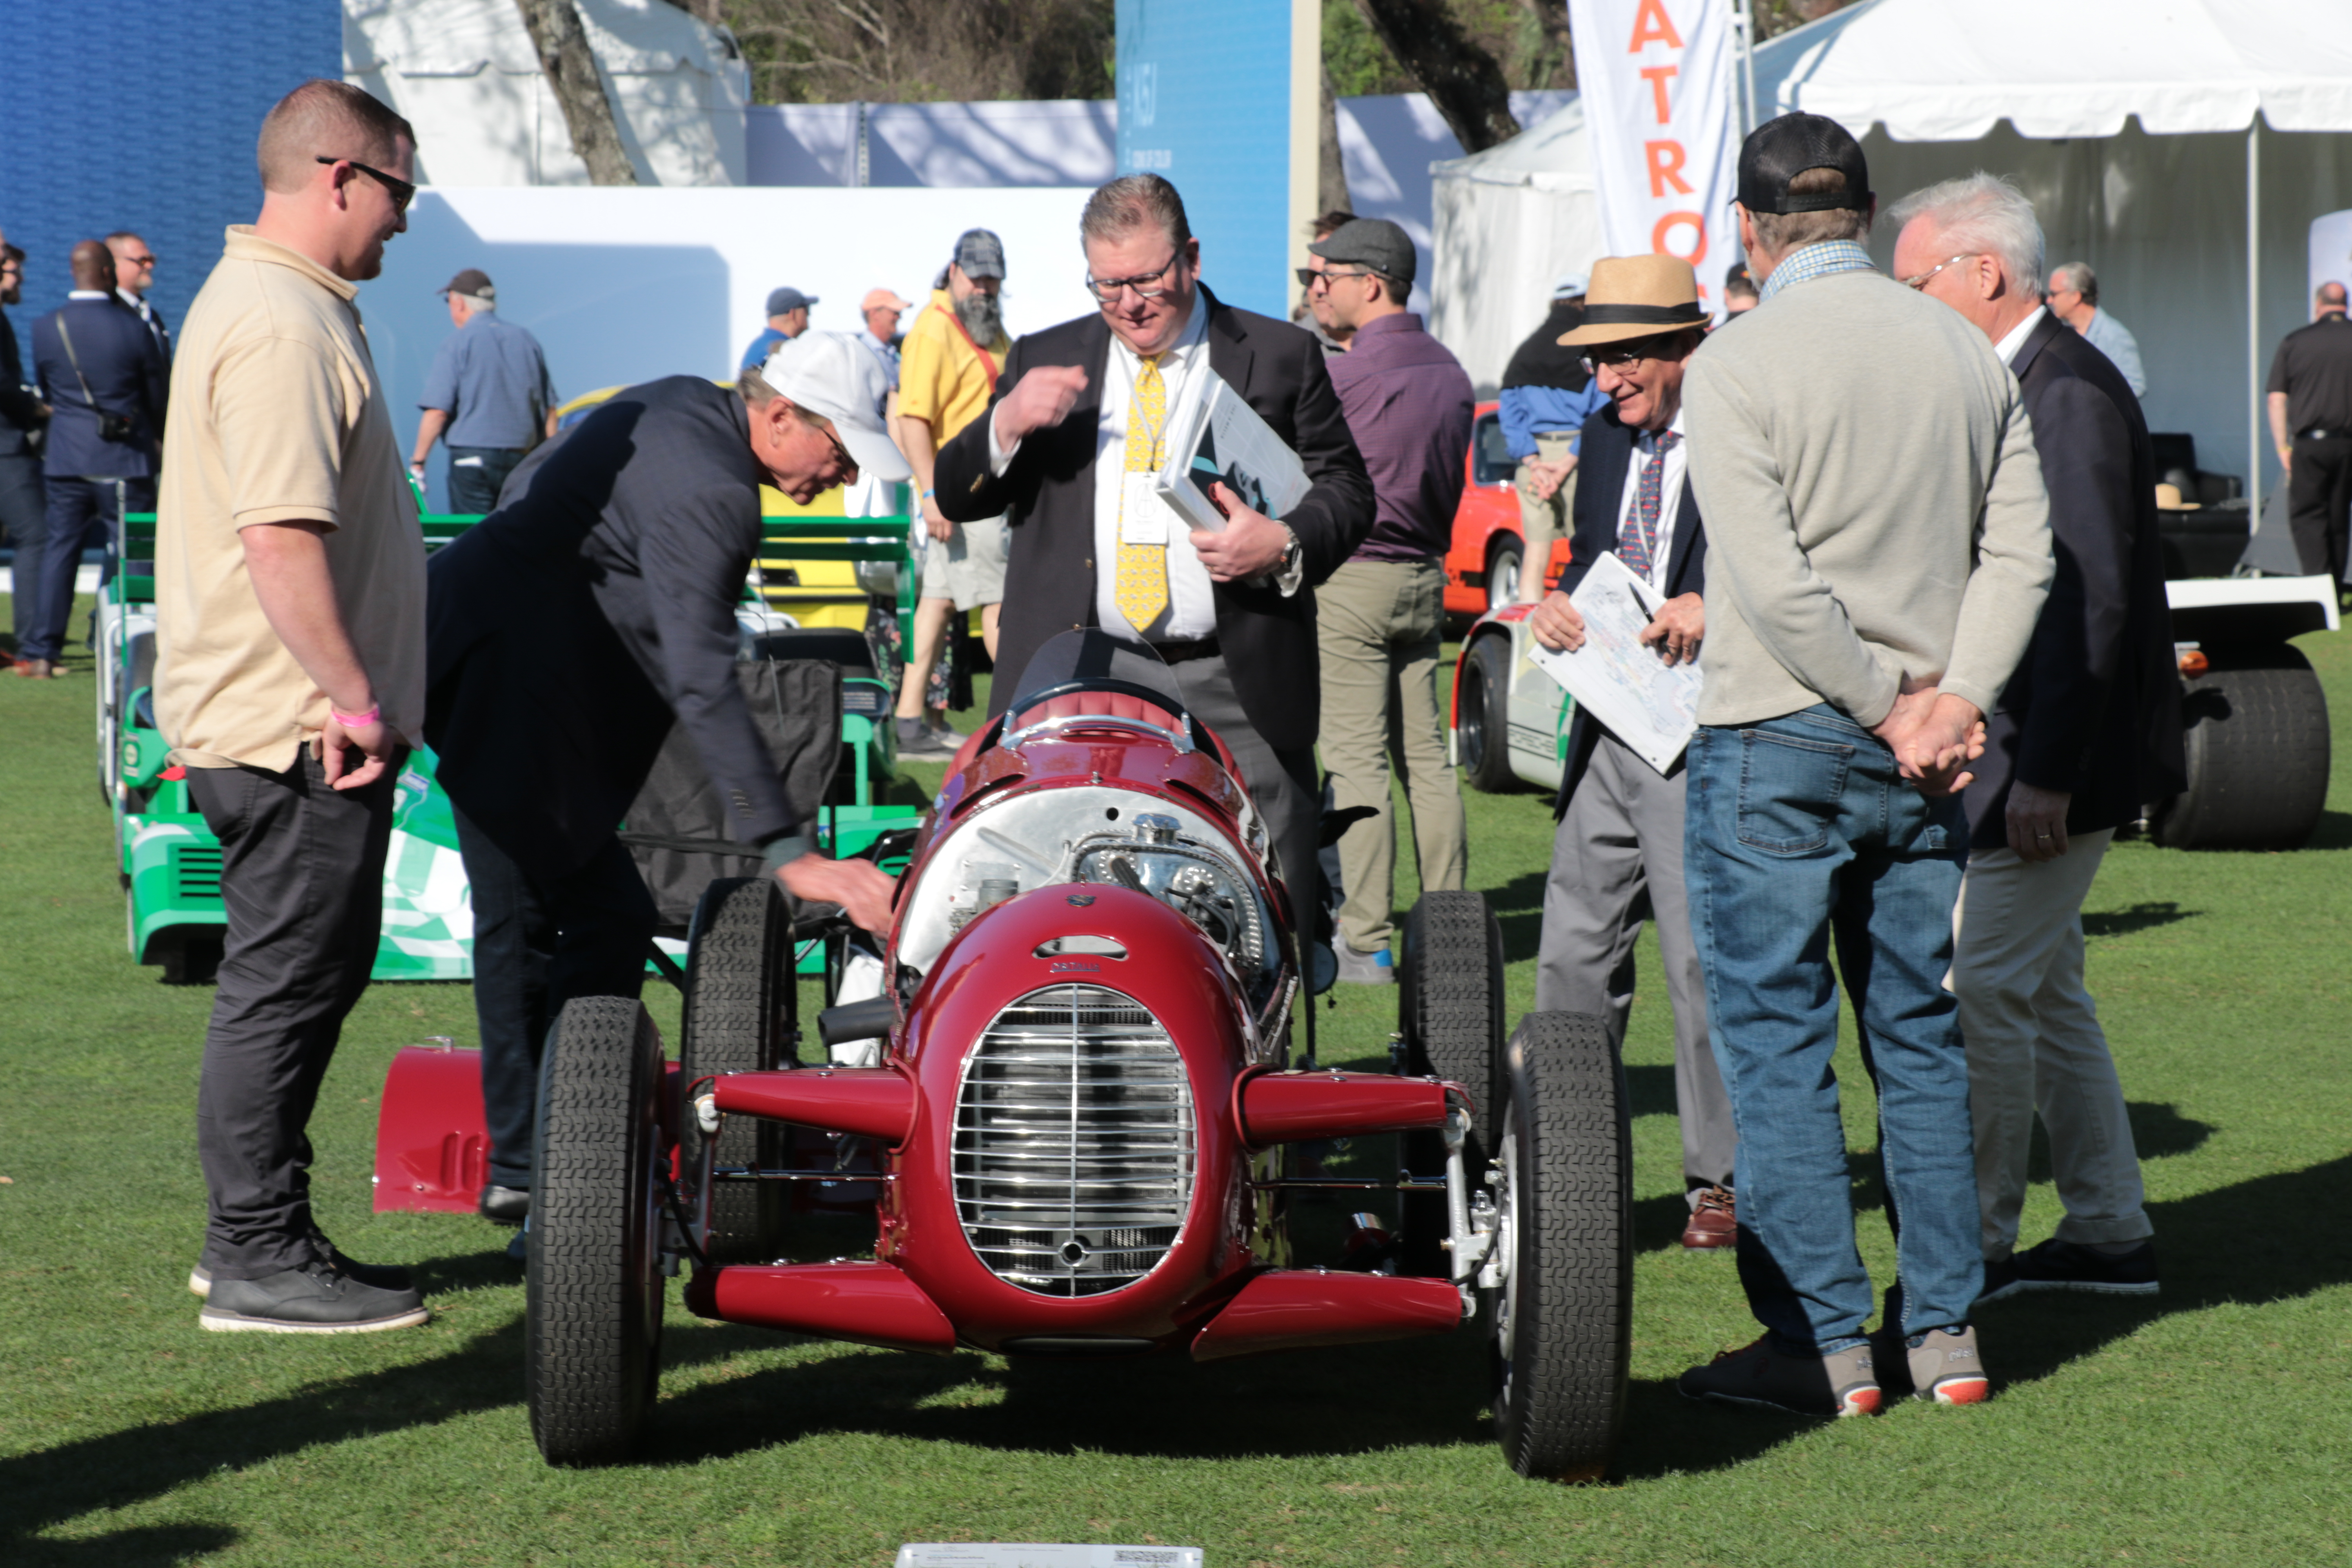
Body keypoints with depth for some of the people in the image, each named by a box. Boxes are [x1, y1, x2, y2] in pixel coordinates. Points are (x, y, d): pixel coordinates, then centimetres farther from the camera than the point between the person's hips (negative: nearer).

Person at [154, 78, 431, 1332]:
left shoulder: (270, 302, 18)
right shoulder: (282, 326, -18)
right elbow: (280, 536, -25)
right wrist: (353, 698, -23)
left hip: (282, 718, 11)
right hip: (294, 726, -11)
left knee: (304, 976, 15)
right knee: (287, 982, -5)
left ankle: (256, 1236, 22)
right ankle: (258, 1258, 1)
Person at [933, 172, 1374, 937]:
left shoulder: (1280, 357, 9)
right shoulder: (1046, 360, 15)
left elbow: (1347, 490, 10)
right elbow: (957, 495, 13)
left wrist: (1284, 545, -11)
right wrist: (1006, 425, -8)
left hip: (1233, 692, -1)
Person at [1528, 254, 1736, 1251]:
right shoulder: (1606, 437, 15)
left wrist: (1714, 606, -23)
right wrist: (1561, 607, 3)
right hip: (1607, 732, 7)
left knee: (1705, 962, -3)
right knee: (1574, 954, 7)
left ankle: (1721, 1180, 8)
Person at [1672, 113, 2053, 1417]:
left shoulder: (1737, 367, -11)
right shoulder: (1966, 352, 6)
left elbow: (1774, 580, -18)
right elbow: (2021, 547, 3)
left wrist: (1890, 708, -10)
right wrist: (1954, 699, -3)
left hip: (1775, 746, -5)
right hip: (1921, 761, 5)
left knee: (1774, 1042, 1)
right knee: (1921, 1035, 13)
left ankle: (1823, 1343, 1)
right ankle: (1943, 1333, 15)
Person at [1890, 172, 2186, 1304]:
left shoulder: (2069, 394, -17)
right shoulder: (2006, 388, 13)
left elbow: (2092, 599, -22)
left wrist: (2047, 774, -24)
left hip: (2052, 757, -10)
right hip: (2001, 752, 10)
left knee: (1979, 988, -7)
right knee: (2044, 991, 14)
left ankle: (1980, 1241, 2)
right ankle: (2109, 1235, 20)